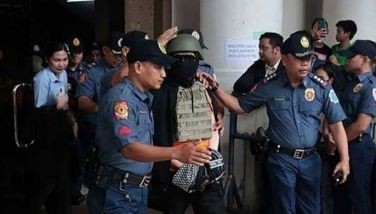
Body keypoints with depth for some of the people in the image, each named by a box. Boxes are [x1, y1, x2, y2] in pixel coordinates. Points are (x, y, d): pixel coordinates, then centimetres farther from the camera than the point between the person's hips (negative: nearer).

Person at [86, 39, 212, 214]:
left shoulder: (146, 98, 10)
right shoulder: (120, 97, -18)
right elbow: (129, 148, -29)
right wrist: (176, 153, -37)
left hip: (140, 189, 8)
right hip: (117, 193, -8)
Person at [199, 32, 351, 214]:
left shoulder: (321, 88, -5)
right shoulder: (269, 86, -4)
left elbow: (336, 124, -2)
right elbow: (240, 106, 5)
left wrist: (344, 159, -10)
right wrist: (216, 88, -6)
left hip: (310, 159, 2)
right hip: (281, 159, -1)